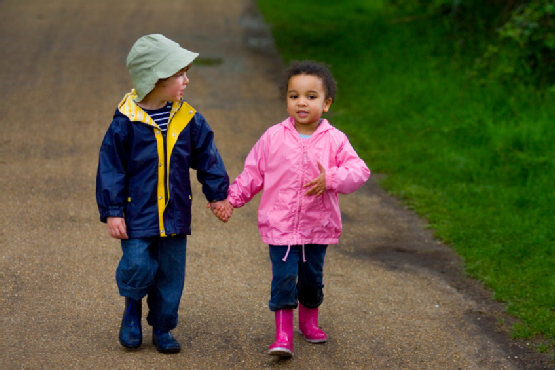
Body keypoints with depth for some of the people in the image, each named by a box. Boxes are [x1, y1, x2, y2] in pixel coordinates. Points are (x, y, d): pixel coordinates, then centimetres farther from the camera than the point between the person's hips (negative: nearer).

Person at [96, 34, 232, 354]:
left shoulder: (189, 120, -1)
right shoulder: (126, 122, -12)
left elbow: (207, 156, 11)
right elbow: (110, 168, -7)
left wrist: (218, 193, 14)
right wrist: (112, 211, -8)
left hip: (175, 215, 4)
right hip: (137, 214, -4)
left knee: (171, 273, 9)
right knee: (137, 266, -10)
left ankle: (162, 327, 26)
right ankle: (133, 307, 23)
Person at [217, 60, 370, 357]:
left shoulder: (334, 140, -5)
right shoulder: (273, 137, -3)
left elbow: (359, 171, -9)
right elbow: (253, 173, 6)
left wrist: (330, 179, -25)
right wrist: (231, 198, 1)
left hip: (318, 227, 1)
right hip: (280, 226, -1)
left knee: (312, 278, 15)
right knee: (284, 278, -7)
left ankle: (309, 321, 40)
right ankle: (282, 335, 1)